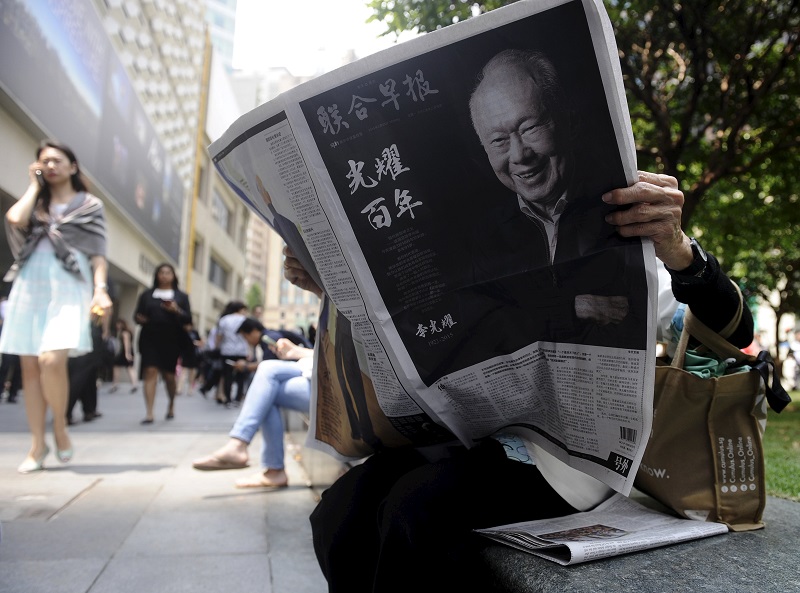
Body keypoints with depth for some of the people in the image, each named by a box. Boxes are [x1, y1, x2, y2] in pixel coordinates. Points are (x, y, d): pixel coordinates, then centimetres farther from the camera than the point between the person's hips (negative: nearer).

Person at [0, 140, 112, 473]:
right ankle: (38, 444, 7)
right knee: (29, 367, 0)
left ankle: (60, 428, 1)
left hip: (68, 287, -4)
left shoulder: (90, 206, 11)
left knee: (51, 361, -21)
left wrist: (101, 289, -11)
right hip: (29, 287, 4)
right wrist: (34, 185, 9)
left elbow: (98, 255, 4)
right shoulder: (35, 203, 19)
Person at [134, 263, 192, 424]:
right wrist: (140, 319, -11)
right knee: (150, 371, -11)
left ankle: (171, 404, 31)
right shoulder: (147, 295, 13)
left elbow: (188, 320, 2)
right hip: (150, 339, 1)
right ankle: (149, 413, -11)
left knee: (169, 375, 4)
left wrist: (177, 311, -16)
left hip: (171, 340, 0)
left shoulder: (181, 296, 9)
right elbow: (137, 315, 12)